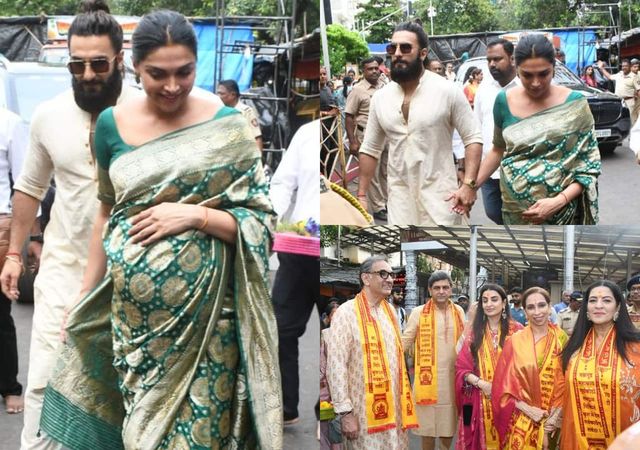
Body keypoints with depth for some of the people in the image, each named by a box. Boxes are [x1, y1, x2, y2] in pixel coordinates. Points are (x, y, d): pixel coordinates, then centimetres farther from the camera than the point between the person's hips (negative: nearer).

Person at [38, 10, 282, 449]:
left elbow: (262, 218, -4)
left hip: (205, 310, -2)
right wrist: (84, 296, 13)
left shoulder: (227, 127, -6)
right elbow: (106, 213, 12)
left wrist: (195, 216, -18)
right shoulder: (112, 123, 2)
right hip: (133, 310, 2)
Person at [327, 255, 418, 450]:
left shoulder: (389, 310, 12)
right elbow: (336, 365, -14)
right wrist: (345, 412, -17)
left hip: (393, 405, 6)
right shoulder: (347, 312, -10)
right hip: (366, 409, -6)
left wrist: (404, 400, 12)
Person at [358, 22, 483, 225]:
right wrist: (361, 195, 8)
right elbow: (370, 150, 11)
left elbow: (473, 139, -5)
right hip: (399, 195, 3)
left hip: (439, 193, -3)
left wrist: (469, 184, -16)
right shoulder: (380, 98, 5)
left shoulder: (448, 91, -7)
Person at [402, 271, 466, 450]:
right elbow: (404, 342, -3)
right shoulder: (418, 312, -6)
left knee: (449, 422, 13)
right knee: (428, 423, 6)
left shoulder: (459, 311, 6)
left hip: (452, 376, 3)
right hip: (427, 376, -3)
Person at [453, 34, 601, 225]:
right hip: (515, 212, 2)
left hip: (562, 213, -2)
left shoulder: (574, 104, -7)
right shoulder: (505, 101, 1)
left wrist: (560, 200, -17)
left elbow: (589, 163, -5)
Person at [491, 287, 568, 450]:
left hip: (552, 422, 1)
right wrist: (528, 409, -12)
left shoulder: (561, 339, -2)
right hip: (520, 423, 0)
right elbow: (504, 383, -2)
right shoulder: (515, 341, -3)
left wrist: (553, 419, -10)